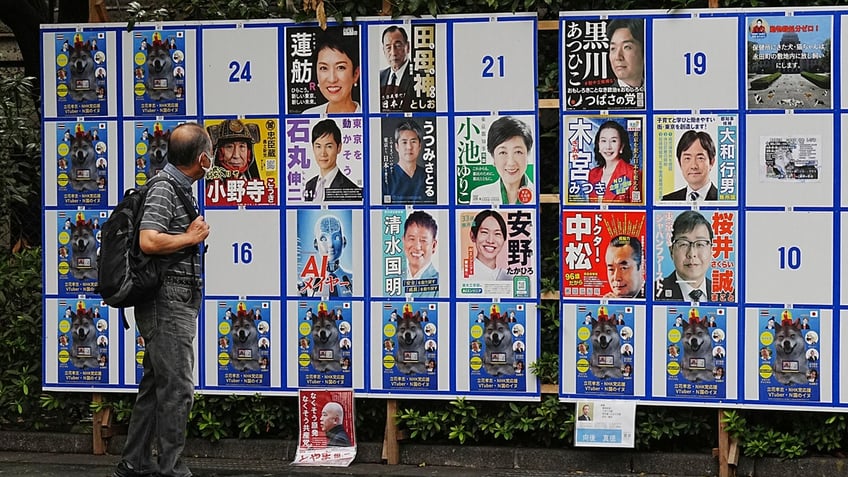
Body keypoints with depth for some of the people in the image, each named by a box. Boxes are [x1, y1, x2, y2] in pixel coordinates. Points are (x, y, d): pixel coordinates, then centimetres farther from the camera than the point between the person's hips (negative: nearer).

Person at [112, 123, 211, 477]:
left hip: (178, 301, 11)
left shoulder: (179, 187, 17)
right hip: (168, 300, -11)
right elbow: (149, 241, -25)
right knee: (177, 387, -8)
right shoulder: (163, 189, -15)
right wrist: (192, 238, -14)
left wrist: (194, 234, 11)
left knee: (156, 383, 14)